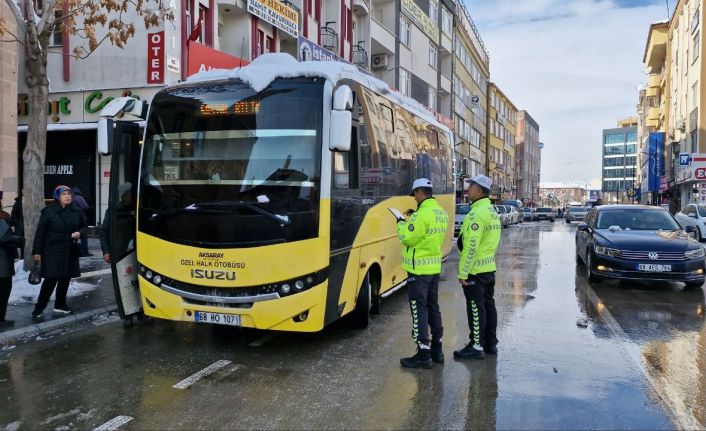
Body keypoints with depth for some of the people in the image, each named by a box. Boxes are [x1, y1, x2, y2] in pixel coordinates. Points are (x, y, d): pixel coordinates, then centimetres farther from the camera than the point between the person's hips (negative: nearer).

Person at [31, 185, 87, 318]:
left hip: (70, 251, 5)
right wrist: (37, 251, -8)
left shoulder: (77, 211, 4)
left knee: (65, 279, 11)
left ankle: (60, 304, 25)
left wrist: (79, 233, -5)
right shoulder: (49, 212, -8)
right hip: (52, 252, -4)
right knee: (51, 280, -7)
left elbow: (84, 226, 17)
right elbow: (40, 232, -7)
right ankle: (39, 307, 5)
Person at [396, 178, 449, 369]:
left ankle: (423, 354, 1)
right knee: (433, 306, 17)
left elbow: (407, 238, -18)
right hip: (435, 266, 9)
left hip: (419, 269, -9)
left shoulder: (422, 214, -20)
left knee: (419, 310, -3)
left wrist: (401, 224, -2)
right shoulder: (441, 213, 8)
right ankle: (436, 349, 25)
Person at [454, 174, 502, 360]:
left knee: (476, 308, -2)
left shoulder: (477, 213, -19)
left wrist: (463, 273, -21)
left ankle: (477, 346, 6)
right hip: (489, 268, 10)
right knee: (488, 304, 15)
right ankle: (491, 343, 25)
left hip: (475, 270, -10)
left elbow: (471, 246, -24)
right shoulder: (492, 211, 13)